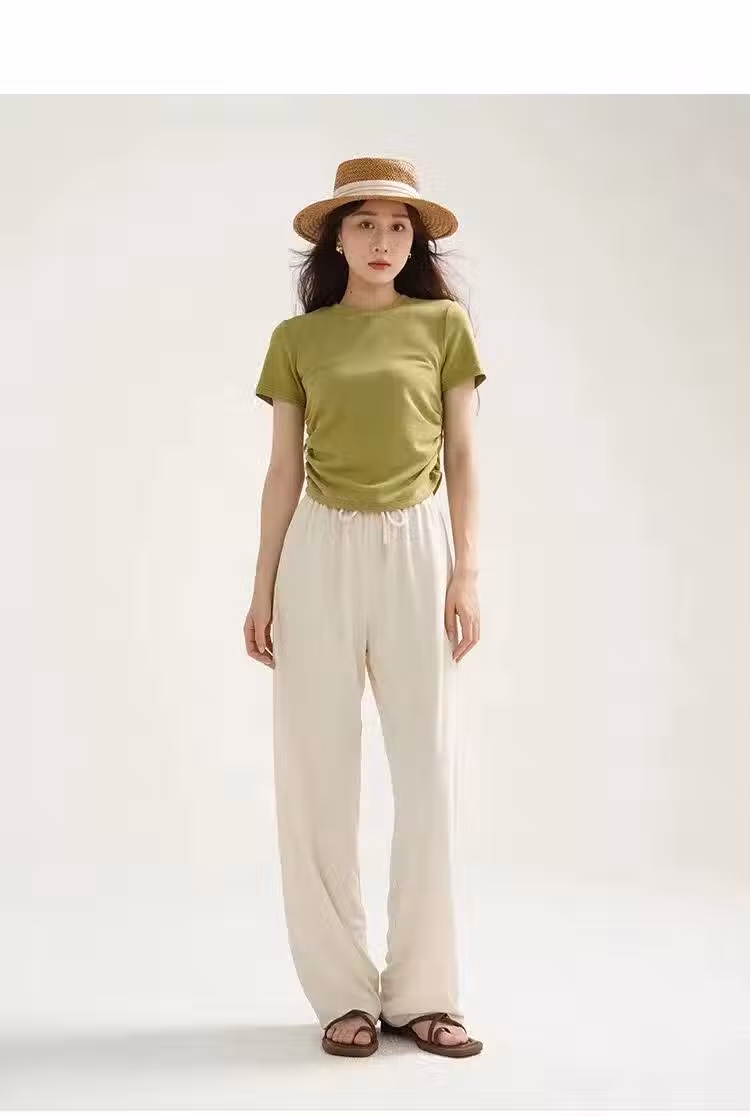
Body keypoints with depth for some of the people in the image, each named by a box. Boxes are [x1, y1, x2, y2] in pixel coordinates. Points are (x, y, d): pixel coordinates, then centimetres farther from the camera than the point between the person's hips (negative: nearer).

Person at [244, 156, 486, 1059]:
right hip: (322, 554, 1)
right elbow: (283, 472, 6)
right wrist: (263, 590, 3)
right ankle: (345, 991, 13)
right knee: (318, 774, 1)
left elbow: (461, 456, 4)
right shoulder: (297, 339, 6)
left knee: (427, 772, 1)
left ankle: (421, 991, 13)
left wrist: (466, 571, -4)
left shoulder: (443, 324, 5)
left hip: (416, 552, 0)